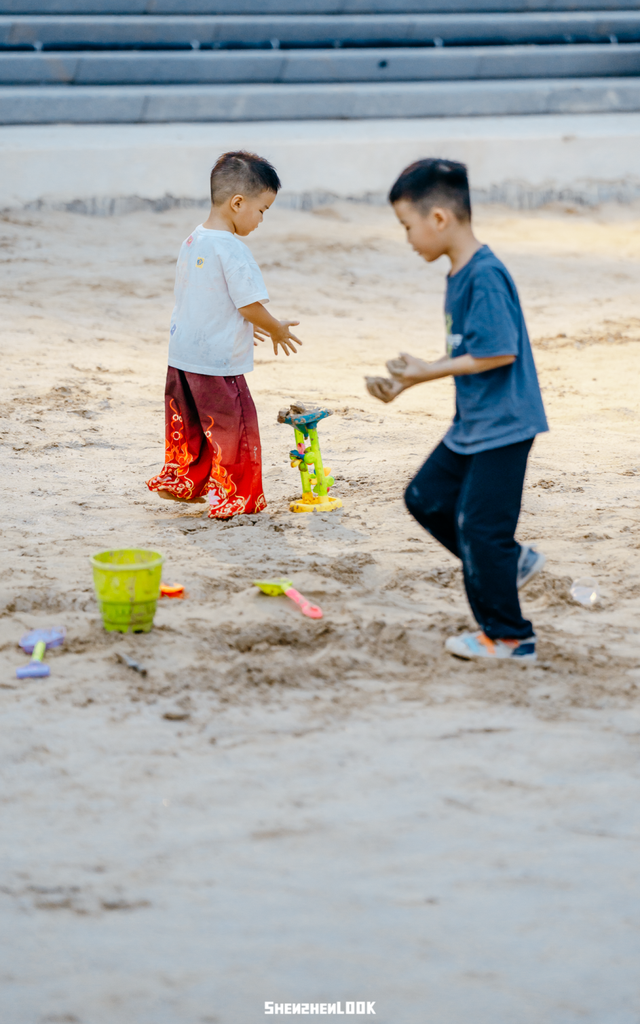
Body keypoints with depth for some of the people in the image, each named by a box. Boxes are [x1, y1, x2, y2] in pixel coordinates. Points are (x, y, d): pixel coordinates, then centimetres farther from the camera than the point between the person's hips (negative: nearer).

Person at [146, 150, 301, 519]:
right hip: (218, 363, -8)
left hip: (182, 356, 8)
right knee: (233, 425, 3)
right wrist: (277, 330, 0)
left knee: (189, 422, 21)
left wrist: (245, 325, 23)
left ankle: (181, 480, 30)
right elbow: (250, 306, -19)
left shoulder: (193, 241, 7)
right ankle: (232, 497, 9)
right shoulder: (233, 250, -19)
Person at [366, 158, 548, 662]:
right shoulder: (460, 275, 8)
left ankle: (509, 638, 9)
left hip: (502, 426, -10)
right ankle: (513, 560, 25)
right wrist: (409, 380, 8)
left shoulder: (486, 276, -22)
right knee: (427, 497, 16)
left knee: (478, 525, -4)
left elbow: (499, 352, -25)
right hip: (471, 425, 10)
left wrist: (430, 371, -17)